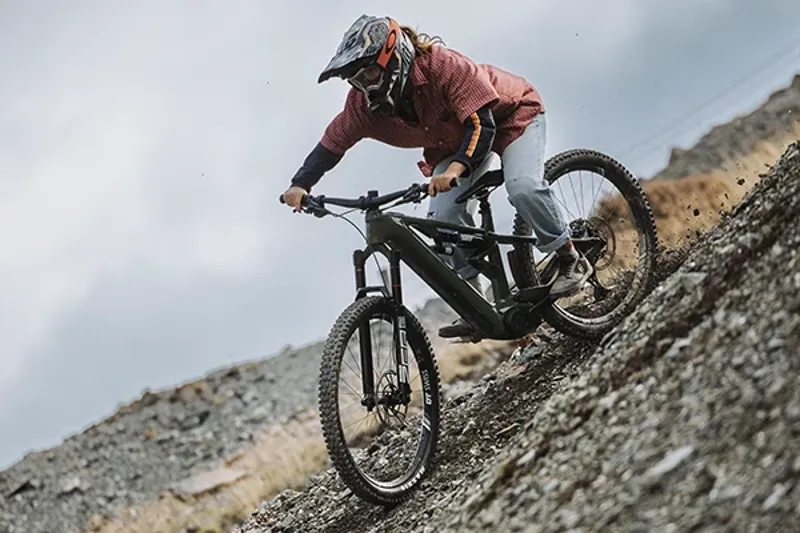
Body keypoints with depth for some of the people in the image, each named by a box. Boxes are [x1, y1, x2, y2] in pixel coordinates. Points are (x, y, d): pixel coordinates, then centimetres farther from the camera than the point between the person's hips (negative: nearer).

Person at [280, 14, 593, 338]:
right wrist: (300, 185, -26)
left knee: (523, 188, -31)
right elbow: (331, 144, -11)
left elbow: (482, 124, -42)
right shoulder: (364, 102, -20)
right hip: (453, 138, 6)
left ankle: (571, 261, -9)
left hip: (509, 114, -6)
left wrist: (456, 168, -58)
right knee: (444, 216, -15)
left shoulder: (443, 65, -37)